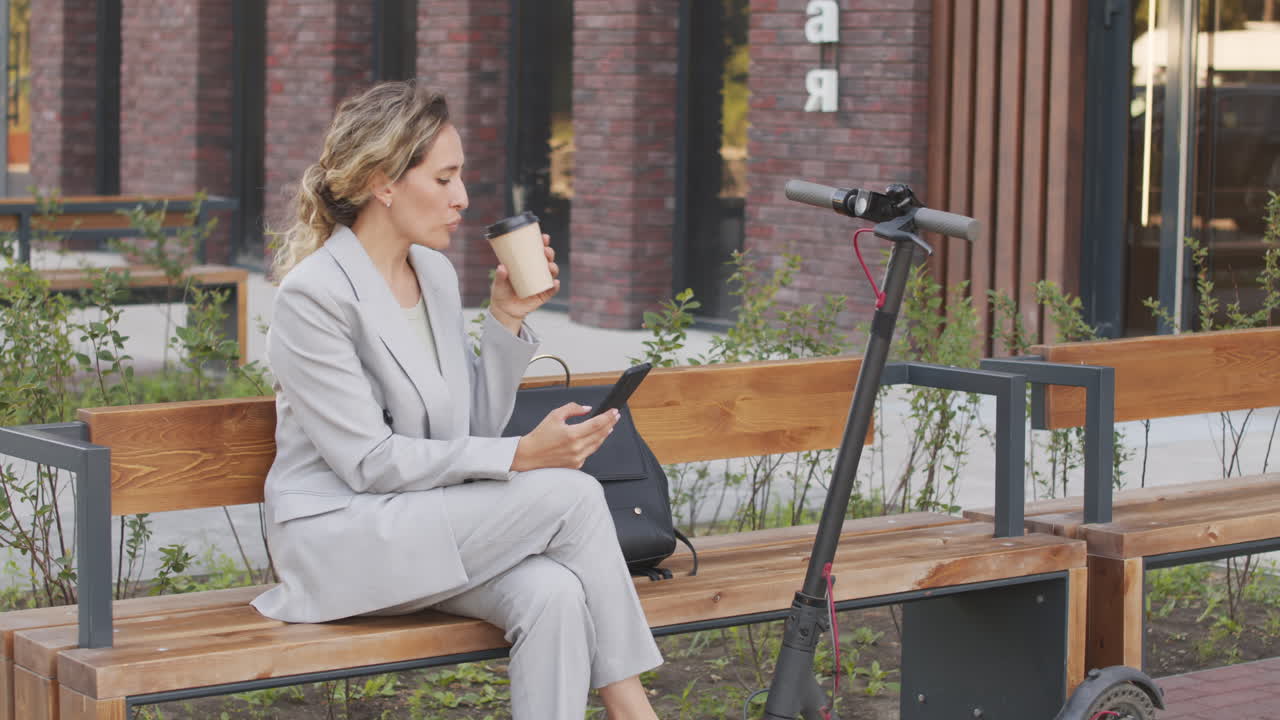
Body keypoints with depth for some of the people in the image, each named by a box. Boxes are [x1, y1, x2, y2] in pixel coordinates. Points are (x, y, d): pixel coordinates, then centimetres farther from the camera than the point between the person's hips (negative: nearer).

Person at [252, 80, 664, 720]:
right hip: (341, 538, -6)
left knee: (554, 594, -27)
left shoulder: (436, 273, 10)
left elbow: (476, 430, 12)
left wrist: (507, 319, -1)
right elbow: (369, 462, -18)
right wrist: (521, 457, -20)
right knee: (572, 494, -22)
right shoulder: (314, 295, -14)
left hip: (430, 527, 6)